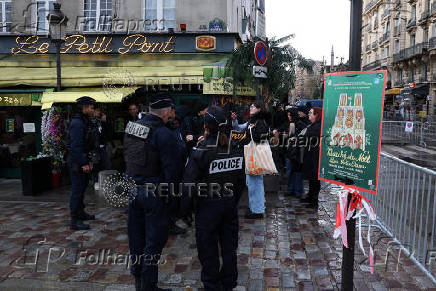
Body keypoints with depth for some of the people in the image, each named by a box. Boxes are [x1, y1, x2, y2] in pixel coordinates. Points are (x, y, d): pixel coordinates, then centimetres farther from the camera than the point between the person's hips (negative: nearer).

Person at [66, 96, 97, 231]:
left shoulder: (83, 122, 16)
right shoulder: (77, 123, -18)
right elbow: (76, 146, -24)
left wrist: (88, 161, 19)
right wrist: (84, 163, -23)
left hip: (82, 161, 11)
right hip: (76, 162, -11)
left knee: (82, 187, 19)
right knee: (77, 190, -6)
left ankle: (81, 212, 33)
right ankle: (75, 221, 1)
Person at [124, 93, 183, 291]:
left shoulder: (132, 126, 2)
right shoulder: (163, 134, -21)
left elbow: (127, 156, 10)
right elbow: (173, 167, -22)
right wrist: (170, 188, -6)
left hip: (132, 187, 8)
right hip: (153, 191, -8)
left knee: (136, 236, 20)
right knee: (154, 239, 7)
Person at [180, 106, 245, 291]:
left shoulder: (201, 151, -18)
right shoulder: (235, 150, -1)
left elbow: (189, 182, -16)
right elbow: (241, 180, 8)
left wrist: (184, 208, -5)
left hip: (208, 206, -6)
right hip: (230, 204, 6)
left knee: (208, 248, 10)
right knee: (229, 245, 19)